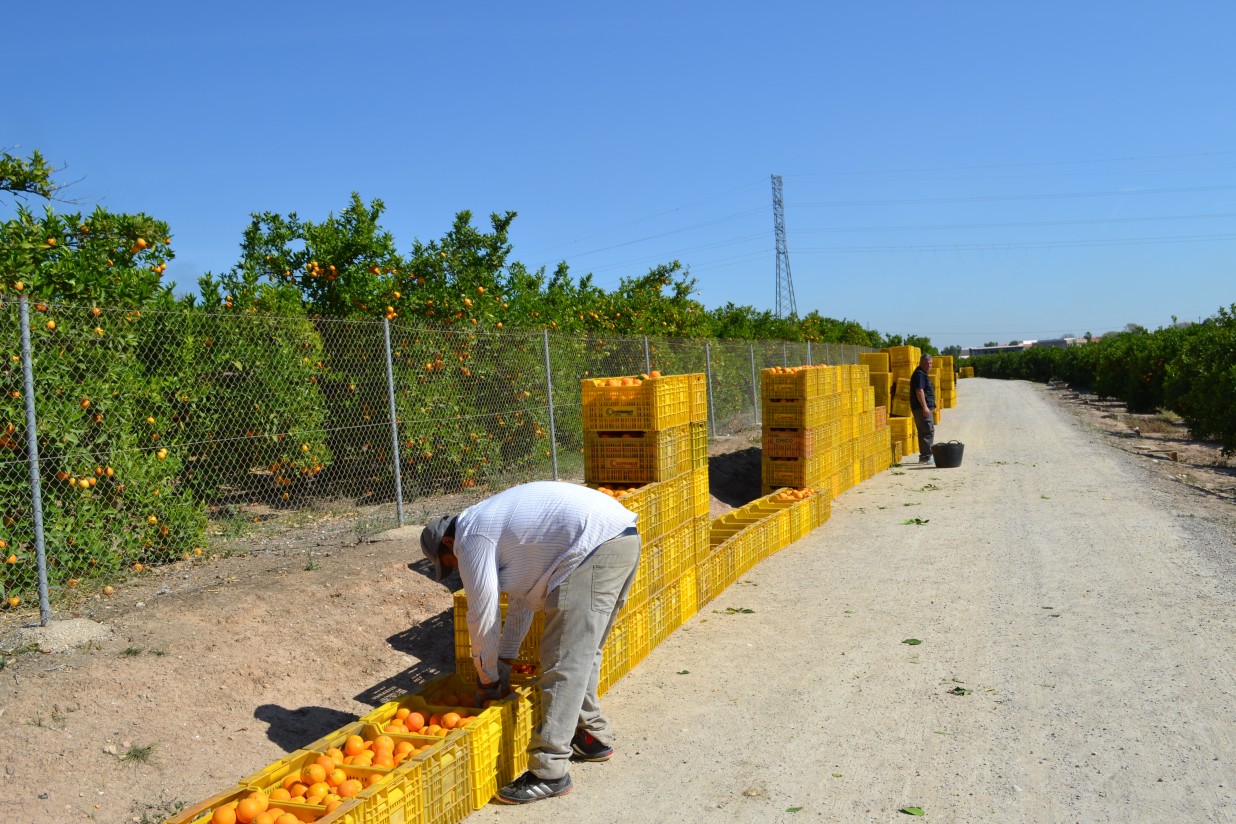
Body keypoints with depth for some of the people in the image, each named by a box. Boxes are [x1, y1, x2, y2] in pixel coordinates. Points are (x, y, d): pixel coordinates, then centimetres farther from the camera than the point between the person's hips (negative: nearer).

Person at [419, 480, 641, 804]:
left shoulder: (470, 537, 0)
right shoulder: (493, 522, 28)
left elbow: (483, 616, 3)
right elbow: (522, 596, 33)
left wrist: (489, 678, 17)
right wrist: (505, 661, 37)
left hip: (595, 549, -10)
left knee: (565, 662, -6)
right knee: (581, 653, 22)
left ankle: (549, 773, -2)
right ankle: (594, 736, 34)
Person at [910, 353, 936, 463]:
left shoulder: (923, 374, 21)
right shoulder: (919, 374, -13)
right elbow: (919, 391, -22)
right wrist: (924, 407, -26)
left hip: (924, 408, 11)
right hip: (922, 408, -11)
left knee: (923, 432, 12)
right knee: (929, 431, -11)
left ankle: (924, 456, 16)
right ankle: (926, 456, -12)